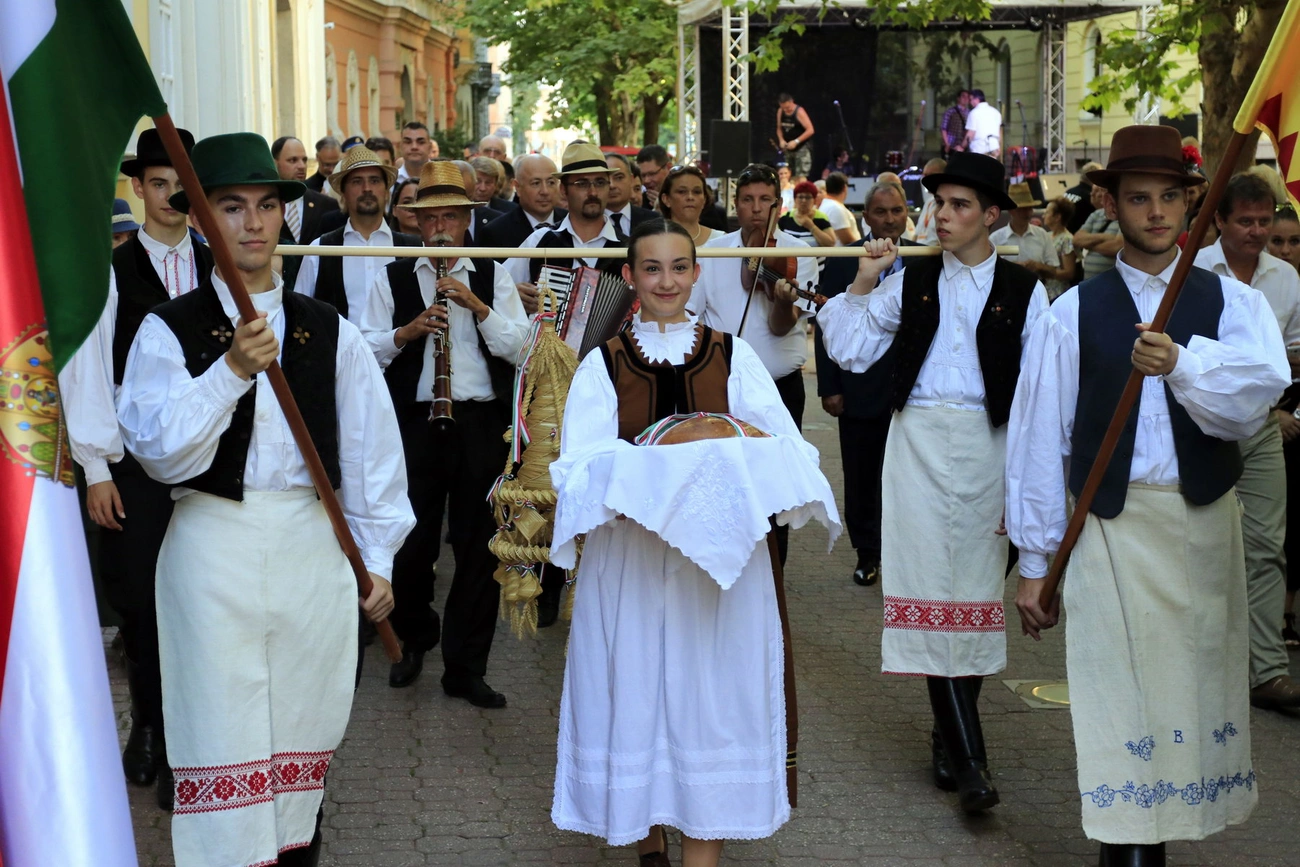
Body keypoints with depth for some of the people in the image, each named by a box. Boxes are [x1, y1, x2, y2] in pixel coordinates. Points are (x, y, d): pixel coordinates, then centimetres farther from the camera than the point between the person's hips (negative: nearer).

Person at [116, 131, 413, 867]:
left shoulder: (330, 332, 5)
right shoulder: (170, 330, -1)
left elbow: (372, 448, 7)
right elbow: (161, 451, -12)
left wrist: (378, 560, 6)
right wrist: (230, 371, -23)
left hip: (314, 549, 2)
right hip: (214, 550, -2)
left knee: (305, 735, 11)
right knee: (224, 739, 0)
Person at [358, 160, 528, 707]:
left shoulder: (492, 276, 10)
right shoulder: (393, 279, 9)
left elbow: (518, 347, 0)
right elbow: (366, 350, 4)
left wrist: (476, 305, -11)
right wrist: (407, 331, -12)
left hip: (481, 423, 0)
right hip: (415, 422, 0)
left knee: (478, 547, 2)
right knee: (411, 541, 3)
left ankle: (465, 668, 12)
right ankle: (415, 640, 29)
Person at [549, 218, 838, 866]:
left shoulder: (732, 356, 7)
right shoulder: (602, 365, 5)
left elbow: (786, 448, -2)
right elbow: (577, 467, -7)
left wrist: (739, 472, -22)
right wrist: (637, 478, -25)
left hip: (720, 553, 1)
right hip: (630, 557, 0)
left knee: (712, 693, -1)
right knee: (637, 691, 3)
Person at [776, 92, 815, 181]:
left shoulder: (799, 112, -15)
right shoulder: (780, 112, 3)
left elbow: (810, 130, -19)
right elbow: (779, 128, 16)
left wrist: (796, 141, -22)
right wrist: (781, 140, -4)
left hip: (802, 147, -7)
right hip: (788, 148, 7)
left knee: (801, 176, -14)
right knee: (790, 176, 8)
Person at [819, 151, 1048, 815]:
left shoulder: (1022, 290, 1)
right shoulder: (911, 281, 8)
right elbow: (850, 353, 8)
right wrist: (862, 286, -3)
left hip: (987, 447, -1)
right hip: (918, 443, 1)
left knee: (974, 582, 5)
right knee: (929, 583, -7)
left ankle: (950, 732, 21)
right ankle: (968, 755, -6)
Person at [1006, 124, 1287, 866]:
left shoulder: (1233, 302, 6)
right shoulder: (1075, 312, 1)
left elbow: (1259, 389, -15)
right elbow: (1039, 436, 0)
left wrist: (1180, 364, -35)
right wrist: (1035, 561, -1)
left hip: (1206, 524, 2)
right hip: (1111, 524, -2)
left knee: (1198, 689, 9)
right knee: (1125, 696, -3)